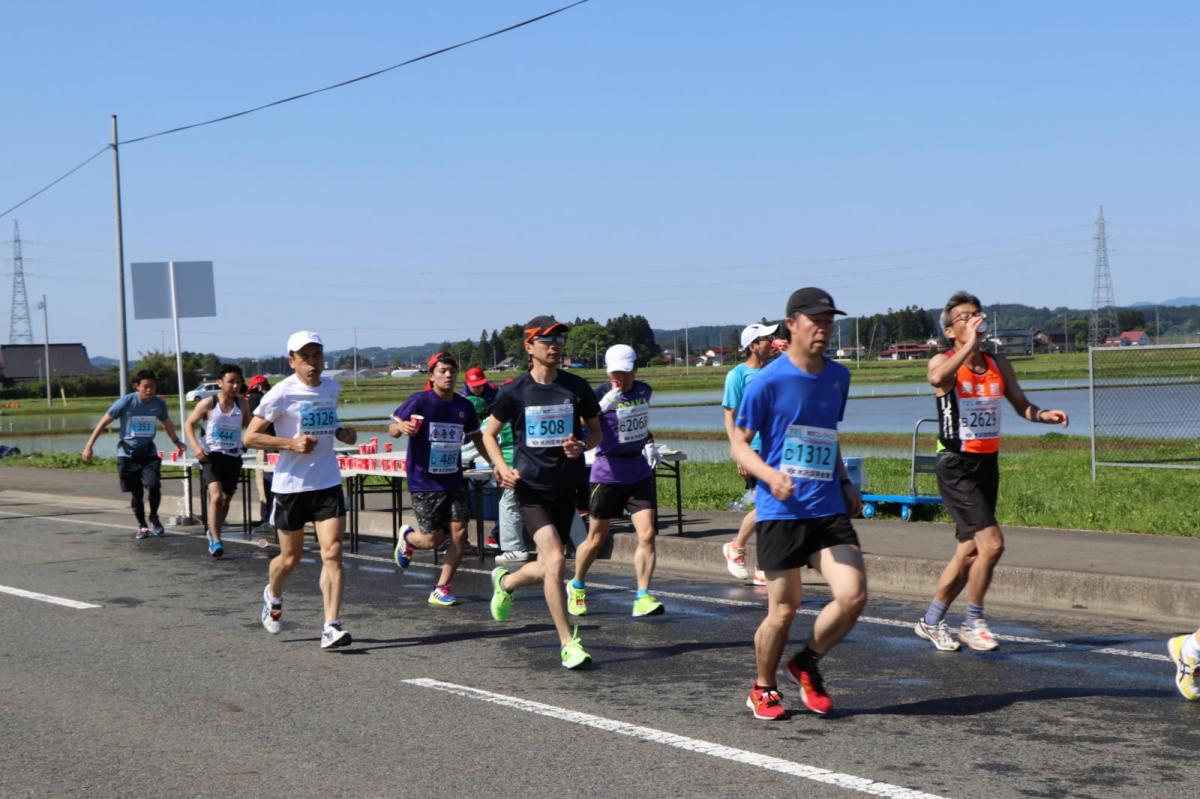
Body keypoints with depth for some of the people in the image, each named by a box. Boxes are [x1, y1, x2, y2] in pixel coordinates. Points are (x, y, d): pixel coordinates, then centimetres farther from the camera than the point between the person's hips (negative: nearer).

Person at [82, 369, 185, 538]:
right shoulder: (126, 402, -14)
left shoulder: (159, 404, -4)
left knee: (153, 485, -18)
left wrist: (176, 442, 29)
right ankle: (142, 526, 22)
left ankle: (154, 518, 6)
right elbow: (104, 422, -8)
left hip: (148, 452, 2)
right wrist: (89, 445, -11)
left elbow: (167, 423, 18)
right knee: (136, 493, 1)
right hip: (127, 453, -2)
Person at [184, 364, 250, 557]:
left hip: (233, 457, 4)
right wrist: (195, 445, -16)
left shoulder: (242, 404, 2)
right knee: (216, 496, -20)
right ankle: (215, 541, -15)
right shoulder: (208, 403, -7)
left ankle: (212, 532, 36)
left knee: (226, 499, 13)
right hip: (212, 456, -4)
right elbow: (189, 424, -1)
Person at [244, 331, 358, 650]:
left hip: (328, 483, 3)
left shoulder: (332, 389, 7)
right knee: (291, 557, 10)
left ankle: (331, 627, -12)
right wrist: (291, 443, -21)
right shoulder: (282, 394, -10)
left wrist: (341, 432, 7)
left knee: (332, 552, -11)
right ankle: (273, 595, 44)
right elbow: (249, 437, -10)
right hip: (291, 484, -3)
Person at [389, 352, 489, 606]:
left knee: (459, 533, -5)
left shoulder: (464, 406, 4)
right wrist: (402, 427, -28)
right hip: (424, 482, -4)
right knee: (433, 540, -4)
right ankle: (407, 537, 33)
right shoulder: (419, 402, -9)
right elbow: (392, 428, -5)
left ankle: (441, 589, 10)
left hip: (454, 481, 4)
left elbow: (476, 438, 18)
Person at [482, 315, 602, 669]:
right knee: (556, 561, -19)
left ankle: (505, 581, 46)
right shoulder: (514, 392, -5)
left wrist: (583, 445, -12)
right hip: (530, 487, -3)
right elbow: (490, 433, 8)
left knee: (548, 568, 11)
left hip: (565, 487, 3)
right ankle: (567, 643, -8)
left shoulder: (577, 387, 0)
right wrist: (502, 467, -10)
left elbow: (596, 431, 11)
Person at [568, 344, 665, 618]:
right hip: (609, 471, -4)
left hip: (640, 470, 4)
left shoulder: (644, 391, 6)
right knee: (596, 539, 8)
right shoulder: (601, 394, -12)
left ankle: (643, 597, -7)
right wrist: (602, 407, -39)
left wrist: (650, 443, 8)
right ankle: (577, 587, 32)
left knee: (647, 535, -10)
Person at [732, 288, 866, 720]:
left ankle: (807, 664, 17)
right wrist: (770, 475, -21)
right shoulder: (769, 381, -8)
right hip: (781, 511, -5)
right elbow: (740, 444, -3)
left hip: (829, 509, 5)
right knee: (784, 609, 0)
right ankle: (763, 688, 25)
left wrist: (845, 484, 14)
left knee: (853, 595, -9)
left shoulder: (838, 376, 10)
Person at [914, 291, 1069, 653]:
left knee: (969, 551, 13)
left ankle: (930, 621, 29)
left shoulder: (999, 365, 9)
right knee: (992, 543, -17)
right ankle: (972, 622, 0)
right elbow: (937, 378, -33)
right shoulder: (944, 362, -9)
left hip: (988, 464, 7)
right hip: (957, 466, -7)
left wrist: (1044, 415, -4)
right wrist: (970, 345, -35)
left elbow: (1020, 404, 16)